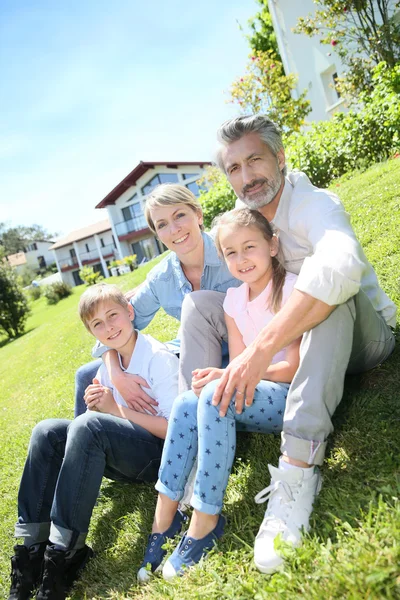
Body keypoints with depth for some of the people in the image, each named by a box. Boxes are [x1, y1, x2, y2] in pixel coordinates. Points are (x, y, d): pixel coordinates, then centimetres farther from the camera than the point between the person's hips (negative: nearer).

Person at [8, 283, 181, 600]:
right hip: (128, 454, 7)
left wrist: (115, 409, -16)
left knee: (87, 426, -30)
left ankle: (64, 552, -23)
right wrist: (96, 406, -11)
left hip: (164, 453, -7)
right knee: (47, 431, -9)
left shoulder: (158, 358, -13)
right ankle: (32, 548, -8)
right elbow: (101, 428, 13)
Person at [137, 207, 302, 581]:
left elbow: (296, 368, -17)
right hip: (250, 397, 6)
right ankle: (164, 515, -10)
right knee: (186, 402, -18)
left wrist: (225, 377, -24)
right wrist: (220, 377, -21)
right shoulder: (233, 300, 6)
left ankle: (205, 519, -17)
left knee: (216, 395, -29)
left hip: (295, 398, -6)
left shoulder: (291, 289, -13)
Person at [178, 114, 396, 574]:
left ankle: (299, 466, -44)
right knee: (201, 302, -7)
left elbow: (341, 265, -44)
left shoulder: (314, 204, -21)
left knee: (326, 287, -38)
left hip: (362, 334, -5)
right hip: (289, 339, 6)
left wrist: (261, 348, -51)